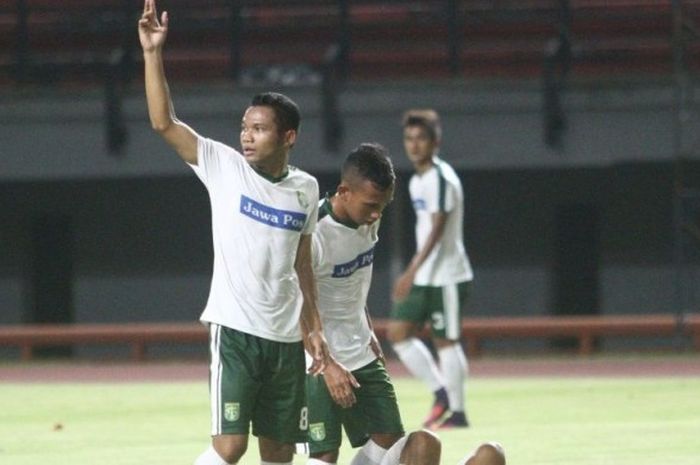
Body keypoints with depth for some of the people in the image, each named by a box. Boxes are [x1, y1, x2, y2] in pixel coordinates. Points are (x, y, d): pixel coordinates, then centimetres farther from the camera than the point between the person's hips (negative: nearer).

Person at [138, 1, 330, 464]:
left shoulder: (306, 189, 7)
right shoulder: (224, 167, -3)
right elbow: (164, 123, -11)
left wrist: (313, 328, 16)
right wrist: (153, 53, -19)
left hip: (285, 337, 4)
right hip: (235, 330, -4)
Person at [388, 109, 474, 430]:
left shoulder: (441, 178, -15)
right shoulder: (417, 181, 14)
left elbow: (437, 228, -22)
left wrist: (412, 271, -28)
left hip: (445, 276, -9)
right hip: (423, 277, 9)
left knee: (446, 341, -3)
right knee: (398, 332, 4)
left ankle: (456, 412, 5)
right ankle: (441, 393, 11)